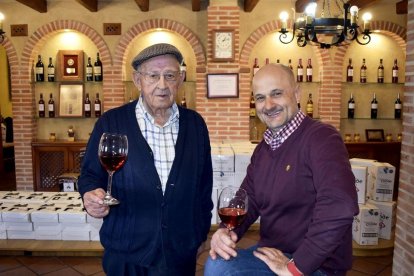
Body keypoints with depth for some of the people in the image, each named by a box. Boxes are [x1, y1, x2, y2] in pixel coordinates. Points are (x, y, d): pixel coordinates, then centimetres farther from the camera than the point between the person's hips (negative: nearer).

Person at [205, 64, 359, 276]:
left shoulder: (321, 138, -19)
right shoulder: (263, 148, 8)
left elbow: (340, 207, -33)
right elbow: (248, 199, 10)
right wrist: (227, 232, -11)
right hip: (271, 254, 6)